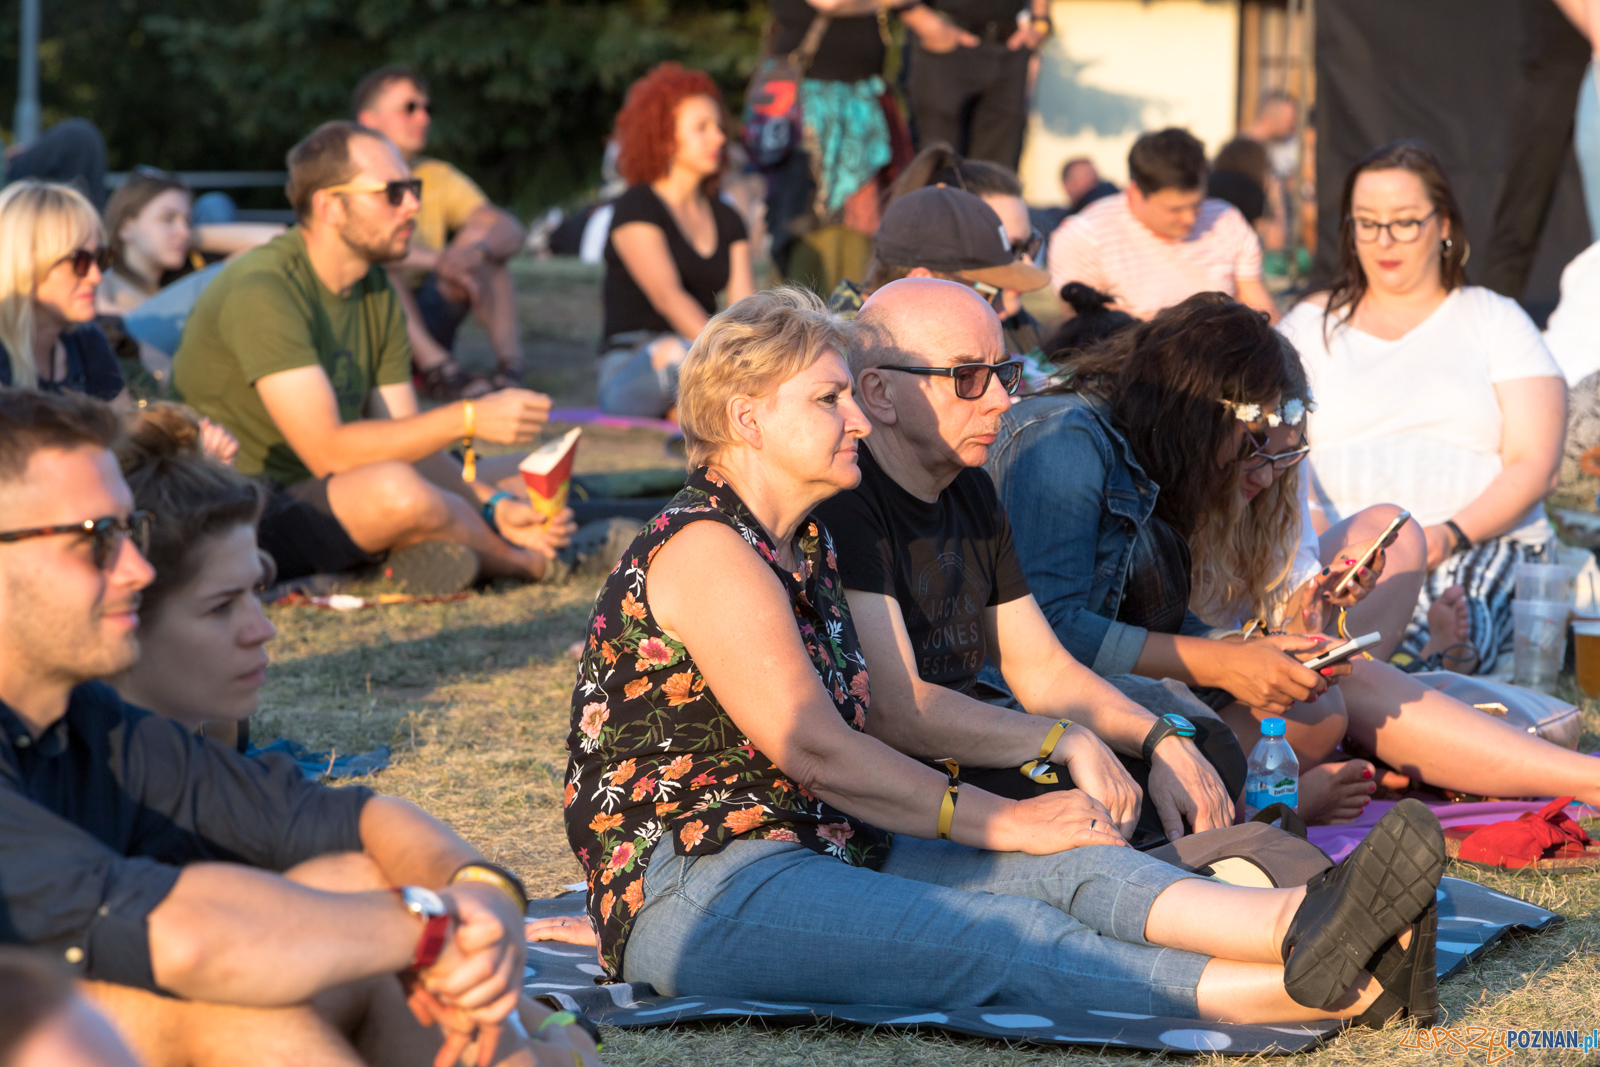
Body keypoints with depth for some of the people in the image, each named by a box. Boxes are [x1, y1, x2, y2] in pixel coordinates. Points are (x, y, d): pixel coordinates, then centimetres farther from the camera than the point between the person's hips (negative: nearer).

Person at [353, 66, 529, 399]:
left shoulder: (438, 178, 10)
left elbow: (512, 230, -5)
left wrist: (475, 249, -28)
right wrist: (438, 262, -37)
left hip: (423, 325, 5)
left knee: (484, 237, -9)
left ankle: (511, 367, -22)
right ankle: (436, 368, -43)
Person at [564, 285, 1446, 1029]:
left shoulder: (804, 544, 20)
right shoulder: (704, 550, -11)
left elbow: (876, 727, 17)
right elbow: (816, 750, -16)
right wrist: (995, 821, -10)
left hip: (815, 852, 9)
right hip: (692, 892, -9)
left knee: (1063, 864, -15)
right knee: (1005, 937, -26)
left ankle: (1302, 926, -39)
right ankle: (1315, 990, -42)